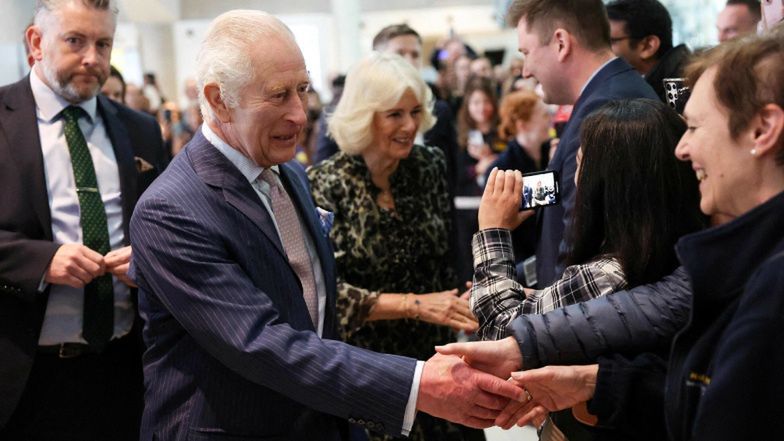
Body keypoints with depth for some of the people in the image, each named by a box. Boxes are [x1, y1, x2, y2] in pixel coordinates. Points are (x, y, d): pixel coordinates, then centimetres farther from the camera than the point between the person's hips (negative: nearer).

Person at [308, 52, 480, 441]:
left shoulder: (431, 165, -2)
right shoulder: (325, 185, -15)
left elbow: (447, 260, 8)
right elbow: (325, 291, -20)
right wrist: (415, 304, -26)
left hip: (434, 351, 4)